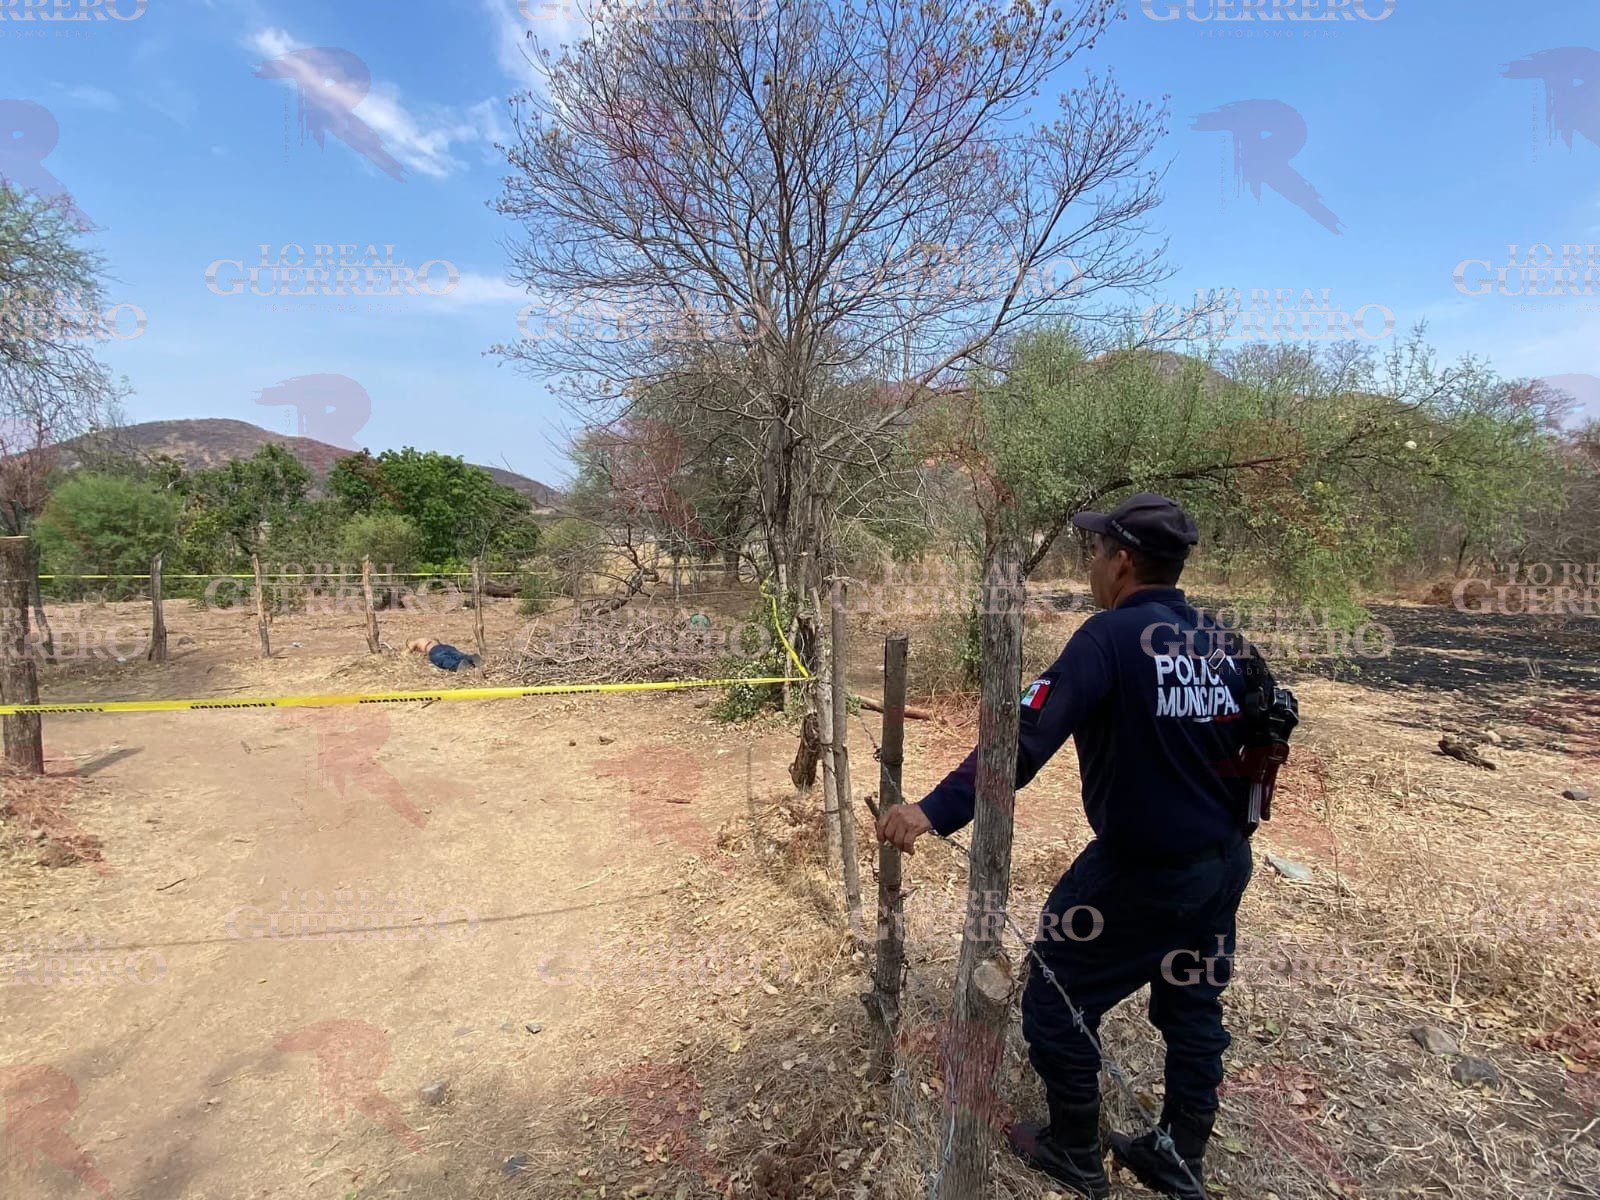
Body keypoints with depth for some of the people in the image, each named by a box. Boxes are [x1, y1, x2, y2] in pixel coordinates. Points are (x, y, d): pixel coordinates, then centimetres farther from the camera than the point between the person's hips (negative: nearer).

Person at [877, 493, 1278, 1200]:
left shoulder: (1111, 635, -21)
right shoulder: (1224, 643, 1)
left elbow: (1027, 738, -31)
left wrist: (936, 811, -33)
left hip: (1140, 876, -7)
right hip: (1225, 865, 8)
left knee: (1055, 1002, 12)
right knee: (1194, 1011, 23)